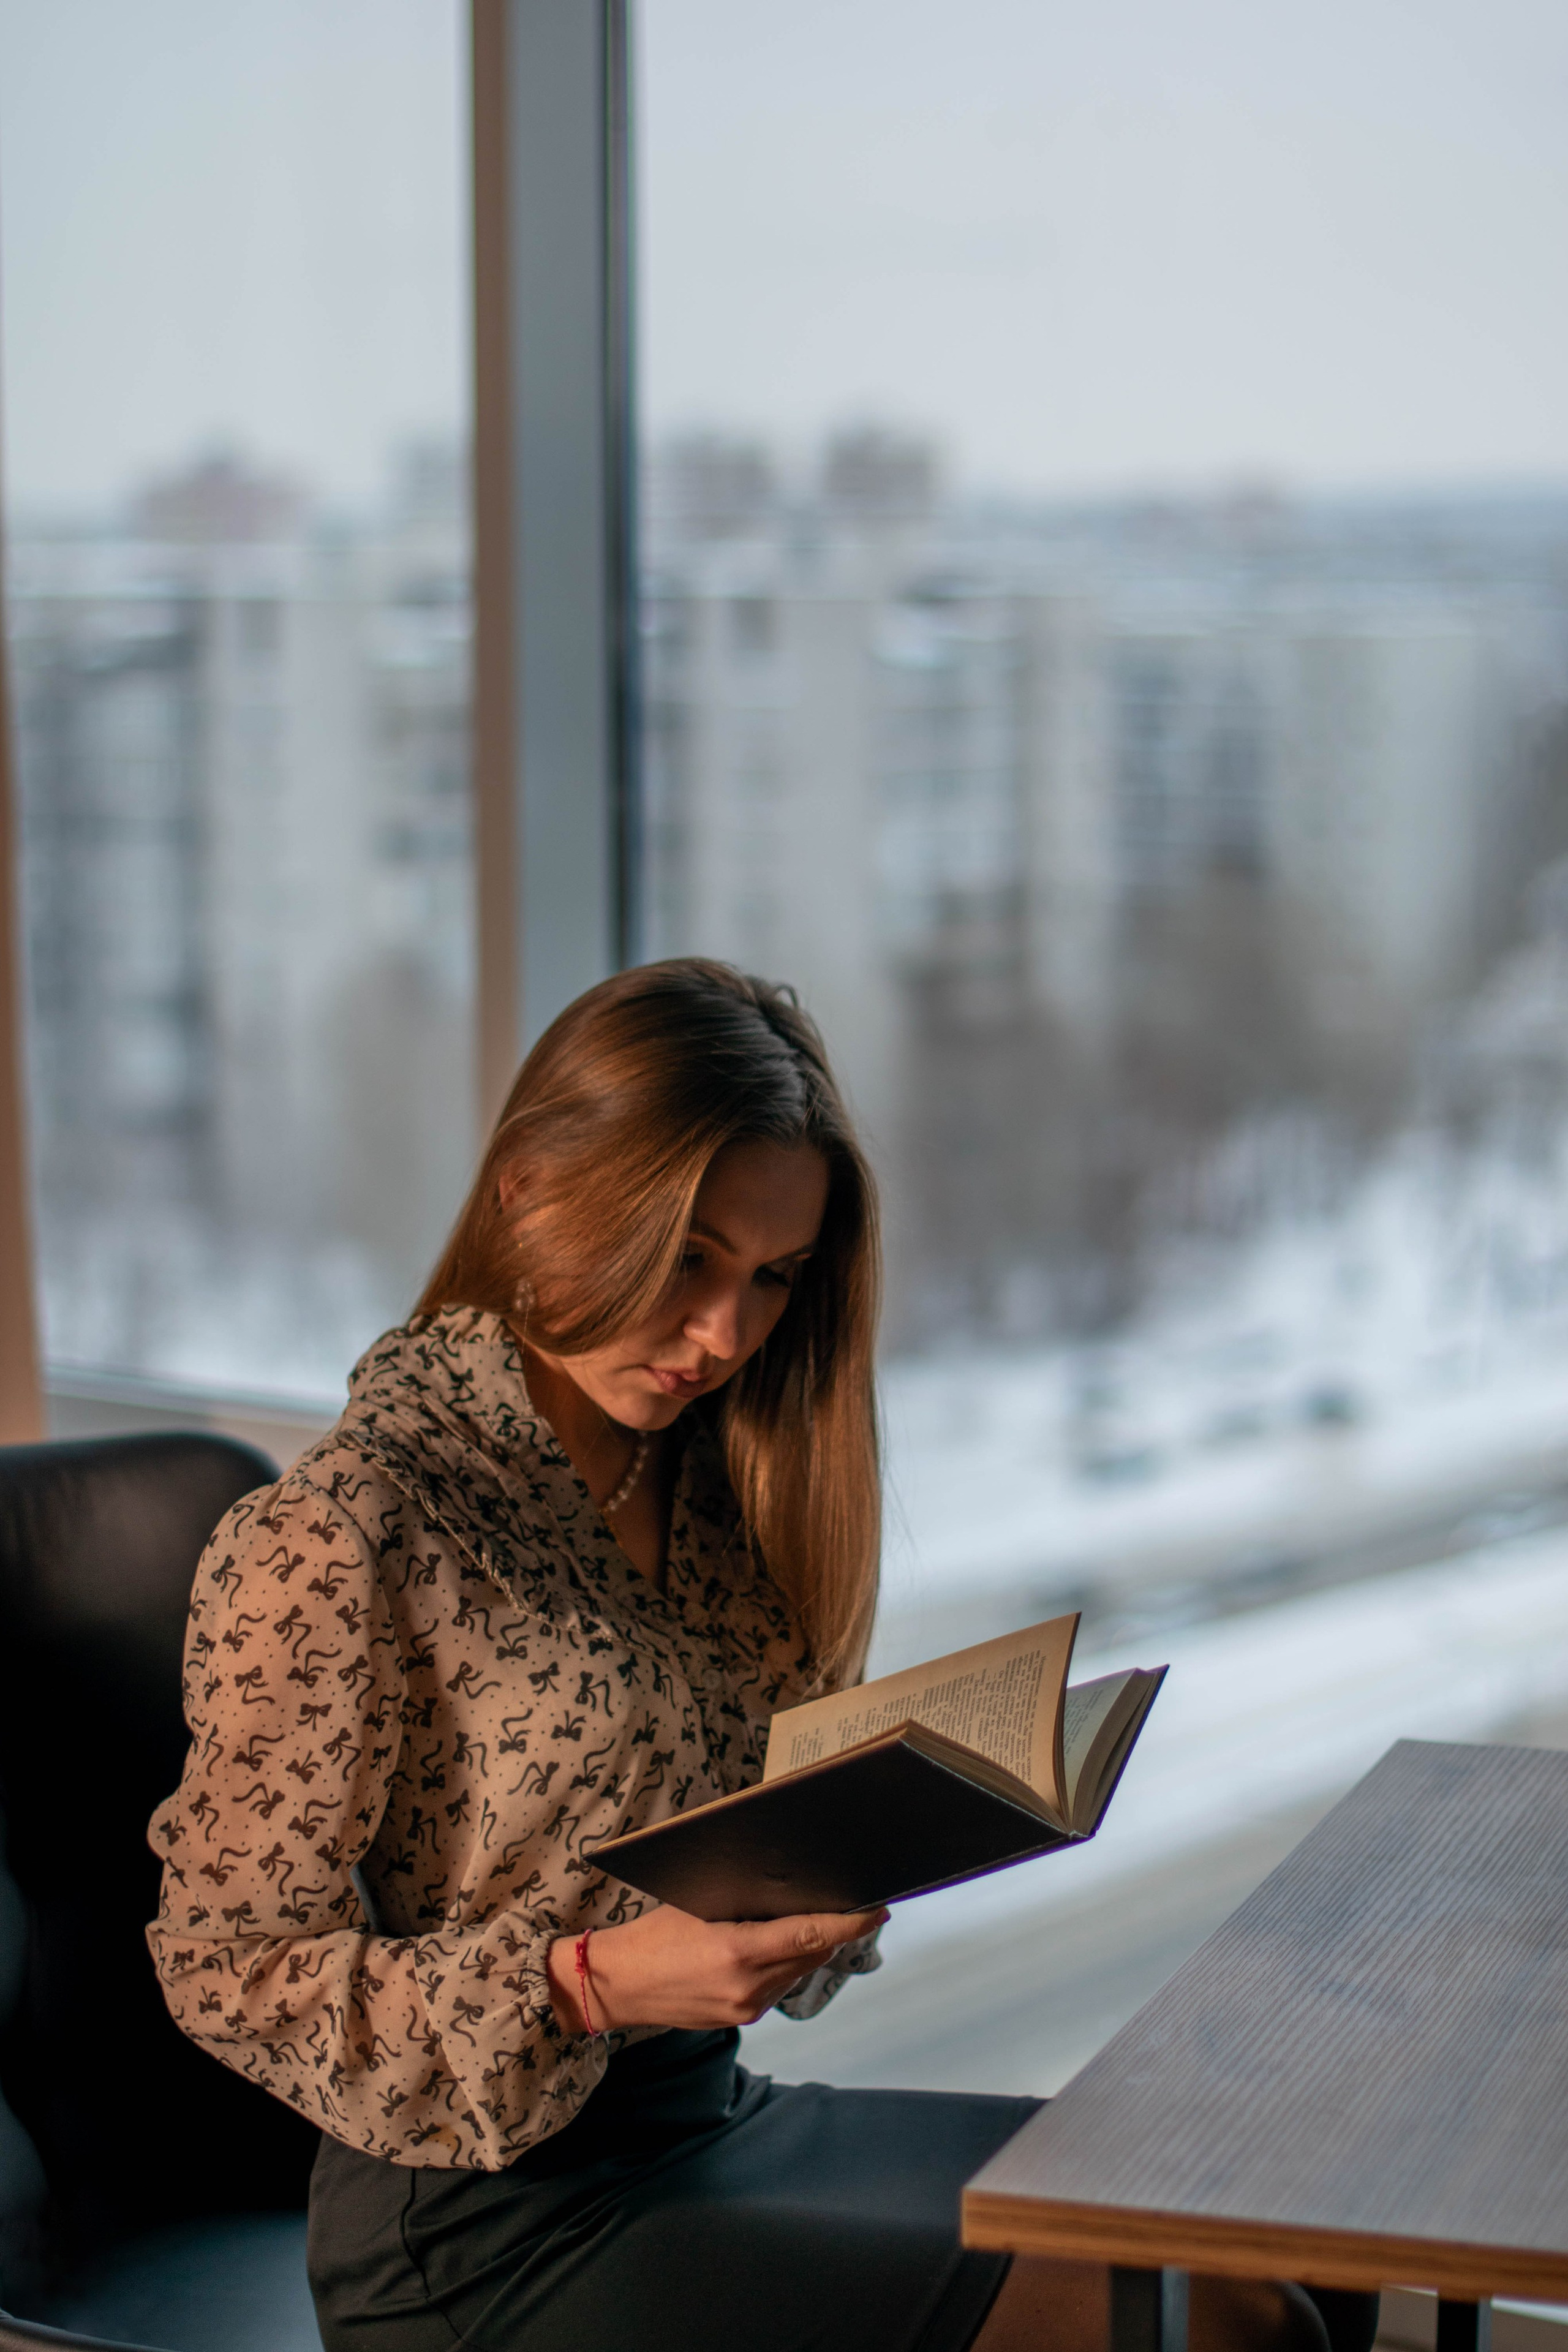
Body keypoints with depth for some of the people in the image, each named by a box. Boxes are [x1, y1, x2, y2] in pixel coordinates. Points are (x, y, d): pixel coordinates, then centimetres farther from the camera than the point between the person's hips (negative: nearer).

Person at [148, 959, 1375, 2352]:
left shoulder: (701, 1479, 7)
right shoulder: (339, 1539, -16)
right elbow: (233, 1973, -14)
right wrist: (597, 1979, -23)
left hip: (708, 2116, 7)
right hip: (493, 2224, -7)